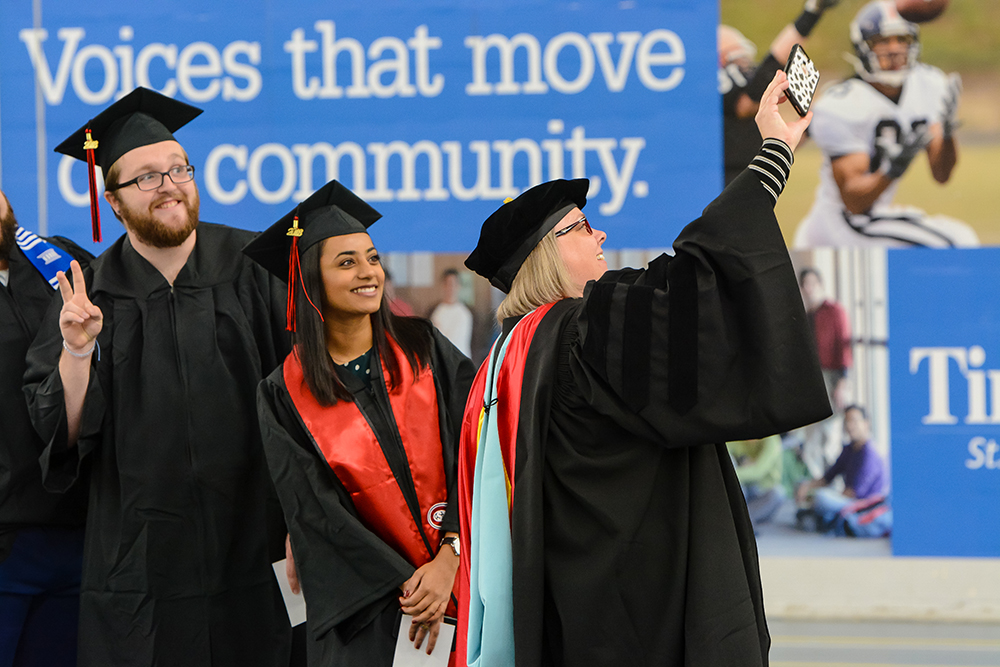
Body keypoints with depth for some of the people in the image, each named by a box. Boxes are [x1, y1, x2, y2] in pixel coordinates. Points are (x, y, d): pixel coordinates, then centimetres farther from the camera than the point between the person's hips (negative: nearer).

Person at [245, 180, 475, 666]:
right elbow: (316, 512, -5)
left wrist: (448, 559, -14)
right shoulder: (285, 396, -2)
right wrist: (403, 586, -12)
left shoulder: (420, 348, 3)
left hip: (458, 569, 2)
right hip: (365, 602, -2)